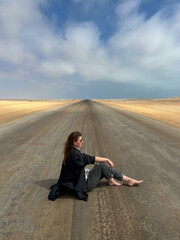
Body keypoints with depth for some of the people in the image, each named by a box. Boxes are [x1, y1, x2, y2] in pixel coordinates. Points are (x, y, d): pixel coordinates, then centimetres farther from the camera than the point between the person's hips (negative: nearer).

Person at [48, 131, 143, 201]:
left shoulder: (70, 152, 4)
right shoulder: (74, 154, -26)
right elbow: (91, 159, -25)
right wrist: (107, 159, -15)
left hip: (82, 180, 9)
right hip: (84, 184, -9)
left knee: (107, 167, 4)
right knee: (102, 165, -12)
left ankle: (129, 180, 10)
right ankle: (111, 181, 12)